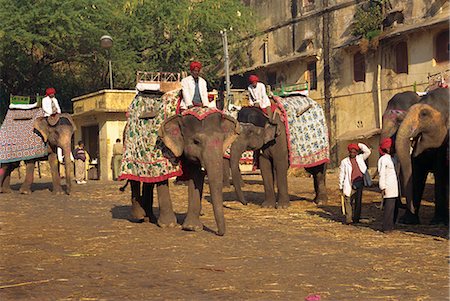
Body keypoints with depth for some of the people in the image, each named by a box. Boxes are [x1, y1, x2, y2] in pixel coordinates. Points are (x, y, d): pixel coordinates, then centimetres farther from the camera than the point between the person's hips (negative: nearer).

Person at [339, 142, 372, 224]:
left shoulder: (360, 158, 12)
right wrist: (341, 186, 1)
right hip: (350, 184, -3)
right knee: (348, 201, -6)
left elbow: (368, 152, 11)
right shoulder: (344, 161, 3)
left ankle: (356, 219, 17)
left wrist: (360, 145, 4)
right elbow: (341, 175, 3)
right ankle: (348, 219, -2)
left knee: (358, 202, 8)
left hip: (359, 183, 3)